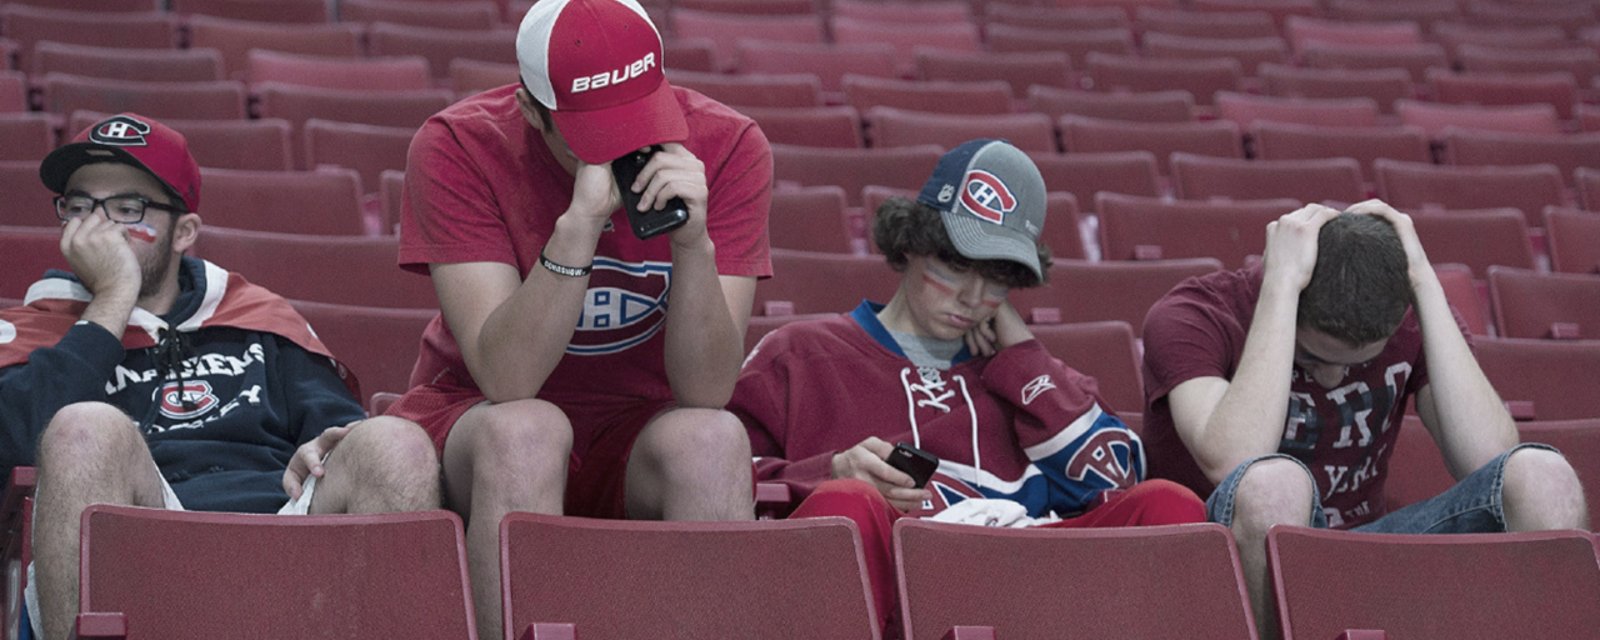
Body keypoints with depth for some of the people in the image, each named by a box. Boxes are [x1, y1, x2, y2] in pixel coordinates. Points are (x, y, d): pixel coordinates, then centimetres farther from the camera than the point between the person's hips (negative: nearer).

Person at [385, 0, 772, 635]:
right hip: (480, 425, -1)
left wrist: (693, 242, -33)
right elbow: (507, 381, -26)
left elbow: (707, 391, -17)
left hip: (642, 434, 1)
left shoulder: (727, 147, -12)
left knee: (712, 439, -31)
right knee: (525, 431, -34)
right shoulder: (457, 148, -16)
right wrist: (580, 224, -37)